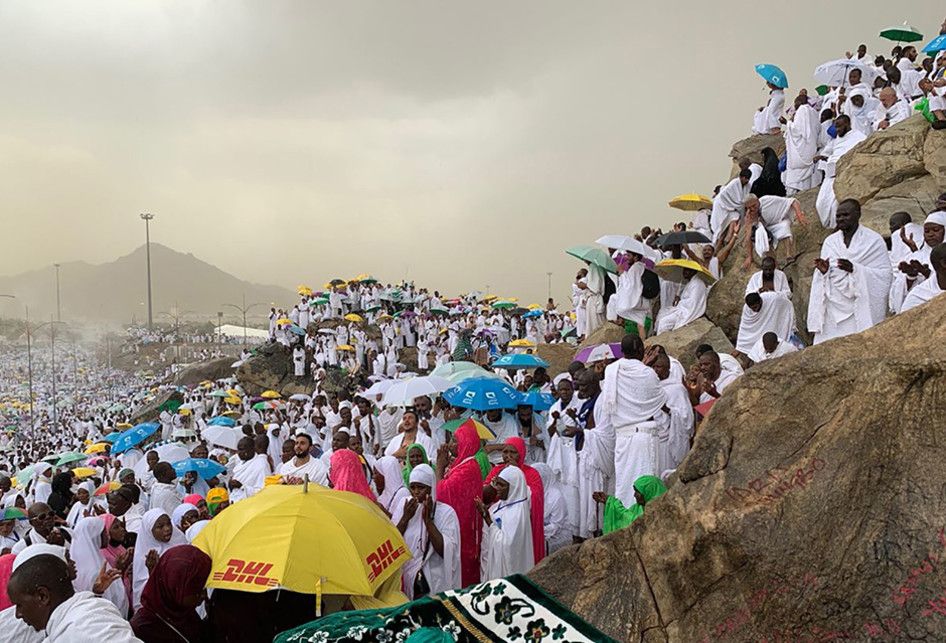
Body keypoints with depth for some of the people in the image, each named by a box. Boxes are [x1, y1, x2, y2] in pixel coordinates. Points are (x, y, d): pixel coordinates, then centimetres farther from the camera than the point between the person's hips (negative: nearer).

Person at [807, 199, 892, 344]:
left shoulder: (873, 241, 0)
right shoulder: (830, 241, 11)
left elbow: (884, 274, -7)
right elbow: (821, 281, 13)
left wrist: (855, 269, -19)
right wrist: (823, 271, -9)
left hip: (861, 310, -3)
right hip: (834, 308, 3)